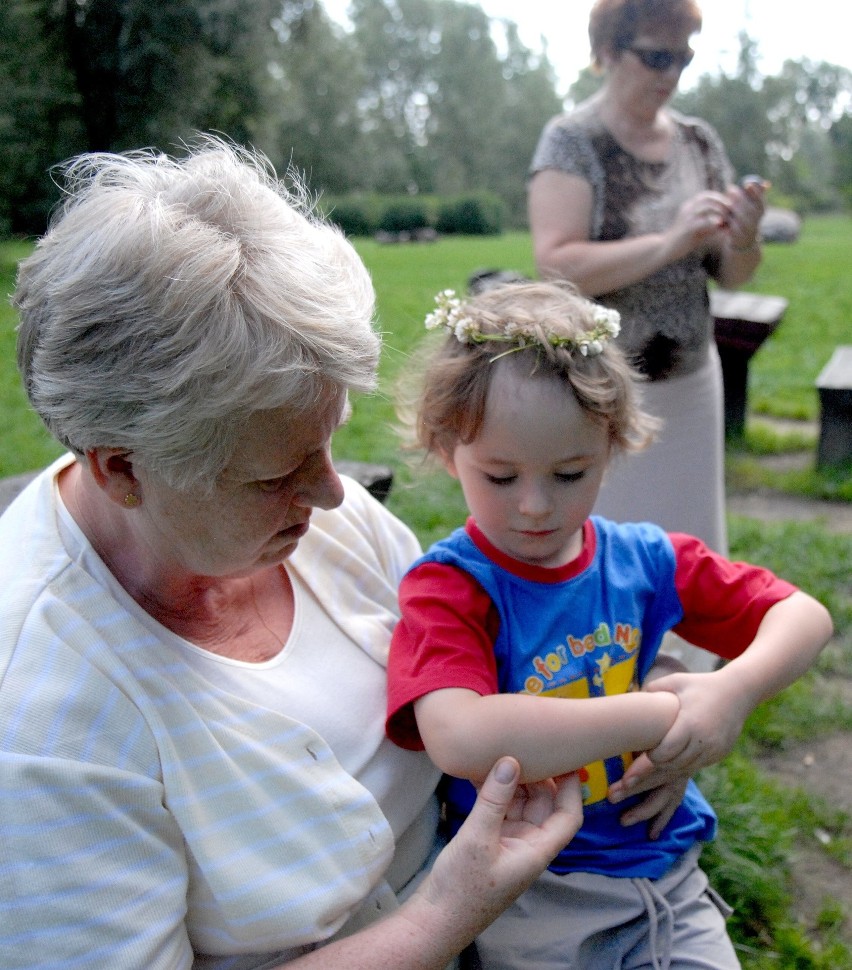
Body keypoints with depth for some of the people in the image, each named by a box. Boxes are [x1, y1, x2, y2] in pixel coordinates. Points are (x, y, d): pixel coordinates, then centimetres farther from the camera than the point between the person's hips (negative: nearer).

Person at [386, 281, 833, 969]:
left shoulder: (644, 559, -2)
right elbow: (460, 741, -36)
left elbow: (805, 615, 4)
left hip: (662, 868, 5)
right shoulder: (447, 589, -18)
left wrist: (737, 688, -19)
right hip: (529, 900, -4)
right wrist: (660, 714, -28)